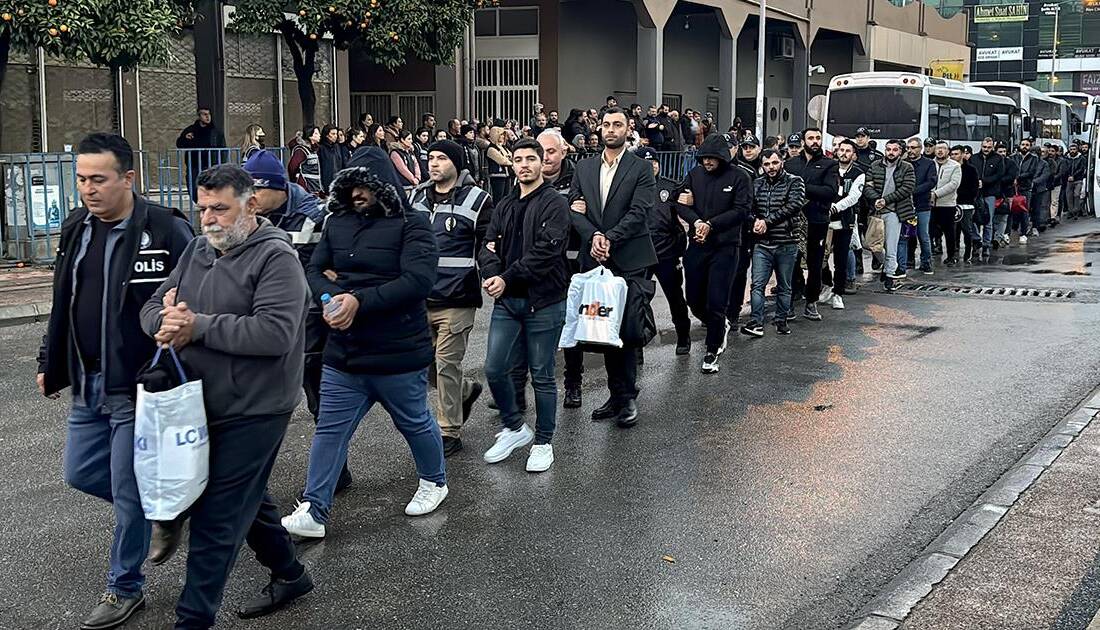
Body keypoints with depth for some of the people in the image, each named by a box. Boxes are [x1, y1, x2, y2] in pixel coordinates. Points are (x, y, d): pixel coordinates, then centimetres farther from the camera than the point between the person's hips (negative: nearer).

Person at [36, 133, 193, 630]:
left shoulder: (167, 229, -16)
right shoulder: (75, 229, 7)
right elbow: (62, 304, 17)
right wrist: (49, 362, 17)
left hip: (140, 387, -7)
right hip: (88, 385, 8)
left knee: (129, 492, 2)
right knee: (80, 474, 17)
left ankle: (124, 590, 21)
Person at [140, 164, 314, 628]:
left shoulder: (276, 258, -15)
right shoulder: (198, 250, 9)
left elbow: (276, 332, -27)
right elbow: (152, 306, 8)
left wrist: (199, 325, -25)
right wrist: (165, 322, -16)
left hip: (253, 411, -8)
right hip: (205, 406, 8)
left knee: (217, 520, -4)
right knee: (247, 500, 22)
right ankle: (289, 575, 42)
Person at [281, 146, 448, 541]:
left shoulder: (411, 224, -11)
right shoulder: (337, 223, 6)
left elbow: (418, 280, -23)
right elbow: (314, 270, 8)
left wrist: (360, 301, -27)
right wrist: (330, 297, -16)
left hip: (397, 354, -5)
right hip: (343, 353, 5)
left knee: (415, 423, 15)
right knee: (329, 431, 4)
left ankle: (434, 482, 40)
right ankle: (313, 512, 10)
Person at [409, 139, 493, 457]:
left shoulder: (477, 200, -5)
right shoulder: (417, 197, 12)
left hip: (456, 300, -6)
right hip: (420, 299, 6)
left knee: (446, 364, -3)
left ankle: (449, 433, 10)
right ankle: (466, 389, 39)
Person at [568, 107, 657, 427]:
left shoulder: (641, 168, -1)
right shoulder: (584, 167, 12)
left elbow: (639, 212, -10)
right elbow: (575, 208, 4)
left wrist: (609, 239, -17)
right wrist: (593, 236, -12)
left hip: (629, 259, -4)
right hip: (596, 257, 4)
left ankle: (627, 397, 5)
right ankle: (617, 394, 18)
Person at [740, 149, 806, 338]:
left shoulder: (794, 182, -2)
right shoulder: (757, 184, 10)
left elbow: (793, 206, -15)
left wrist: (767, 221, -17)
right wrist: (755, 220, -13)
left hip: (786, 243, -2)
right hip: (762, 244, 2)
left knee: (784, 286, 9)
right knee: (758, 284, -6)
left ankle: (781, 321, 20)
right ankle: (756, 323, -7)